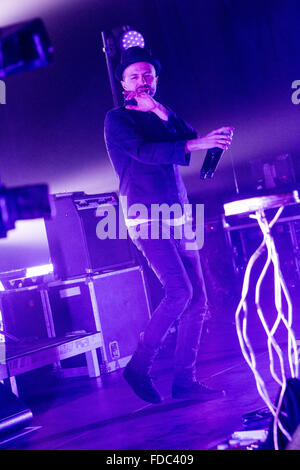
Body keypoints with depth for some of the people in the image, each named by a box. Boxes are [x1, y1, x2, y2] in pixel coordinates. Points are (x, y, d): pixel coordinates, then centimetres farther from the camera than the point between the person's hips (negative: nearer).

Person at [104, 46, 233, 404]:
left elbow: (191, 139, 5)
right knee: (179, 292, -19)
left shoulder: (162, 118, 21)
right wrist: (195, 144, -23)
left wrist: (162, 112, -6)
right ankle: (139, 367, -3)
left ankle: (184, 381, 9)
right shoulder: (117, 119, 3)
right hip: (147, 219, -7)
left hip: (178, 219, 7)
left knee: (197, 300, 0)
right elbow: (144, 151, -15)